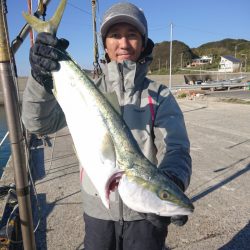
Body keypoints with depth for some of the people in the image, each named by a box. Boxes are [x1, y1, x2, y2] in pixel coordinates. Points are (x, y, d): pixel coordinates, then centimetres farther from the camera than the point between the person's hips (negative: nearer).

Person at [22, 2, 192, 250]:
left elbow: (176, 149, -17)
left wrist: (172, 181, -38)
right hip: (97, 209, 2)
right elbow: (40, 123, -14)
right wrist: (42, 79, -32)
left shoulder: (159, 95, -7)